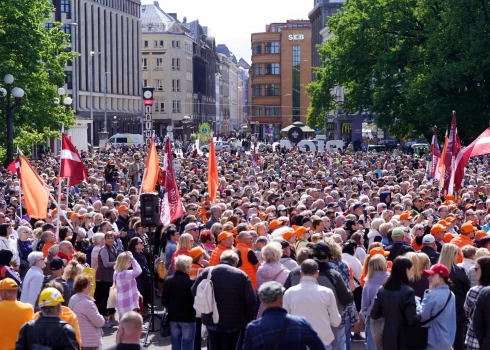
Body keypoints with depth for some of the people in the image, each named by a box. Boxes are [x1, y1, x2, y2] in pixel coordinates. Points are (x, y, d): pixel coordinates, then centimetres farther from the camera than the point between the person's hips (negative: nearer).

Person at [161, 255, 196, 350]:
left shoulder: (168, 281, -4)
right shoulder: (191, 282, -19)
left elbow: (164, 301, 1)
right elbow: (196, 301, -14)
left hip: (173, 317, 5)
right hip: (188, 317, -5)